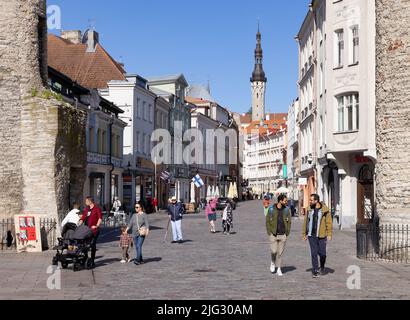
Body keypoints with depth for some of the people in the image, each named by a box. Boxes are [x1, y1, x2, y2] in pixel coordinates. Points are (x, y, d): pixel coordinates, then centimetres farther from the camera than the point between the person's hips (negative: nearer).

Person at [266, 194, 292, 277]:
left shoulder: (286, 210, 3)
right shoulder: (271, 209, -4)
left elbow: (289, 221, 7)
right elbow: (268, 221, 1)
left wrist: (287, 233, 0)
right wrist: (269, 233, -5)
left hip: (283, 235, 2)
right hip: (273, 234, -2)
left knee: (280, 252, 4)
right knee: (274, 251, -5)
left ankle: (279, 268, 16)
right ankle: (273, 263, 25)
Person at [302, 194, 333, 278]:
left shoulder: (325, 210, -5)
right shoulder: (309, 210, 7)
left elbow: (329, 222, -4)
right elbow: (305, 222, 12)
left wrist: (329, 234, -10)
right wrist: (304, 234, 11)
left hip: (321, 235, -3)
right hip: (311, 235, 3)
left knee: (322, 253, 3)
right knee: (314, 253, 0)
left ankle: (322, 267, 30)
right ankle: (315, 271, 6)